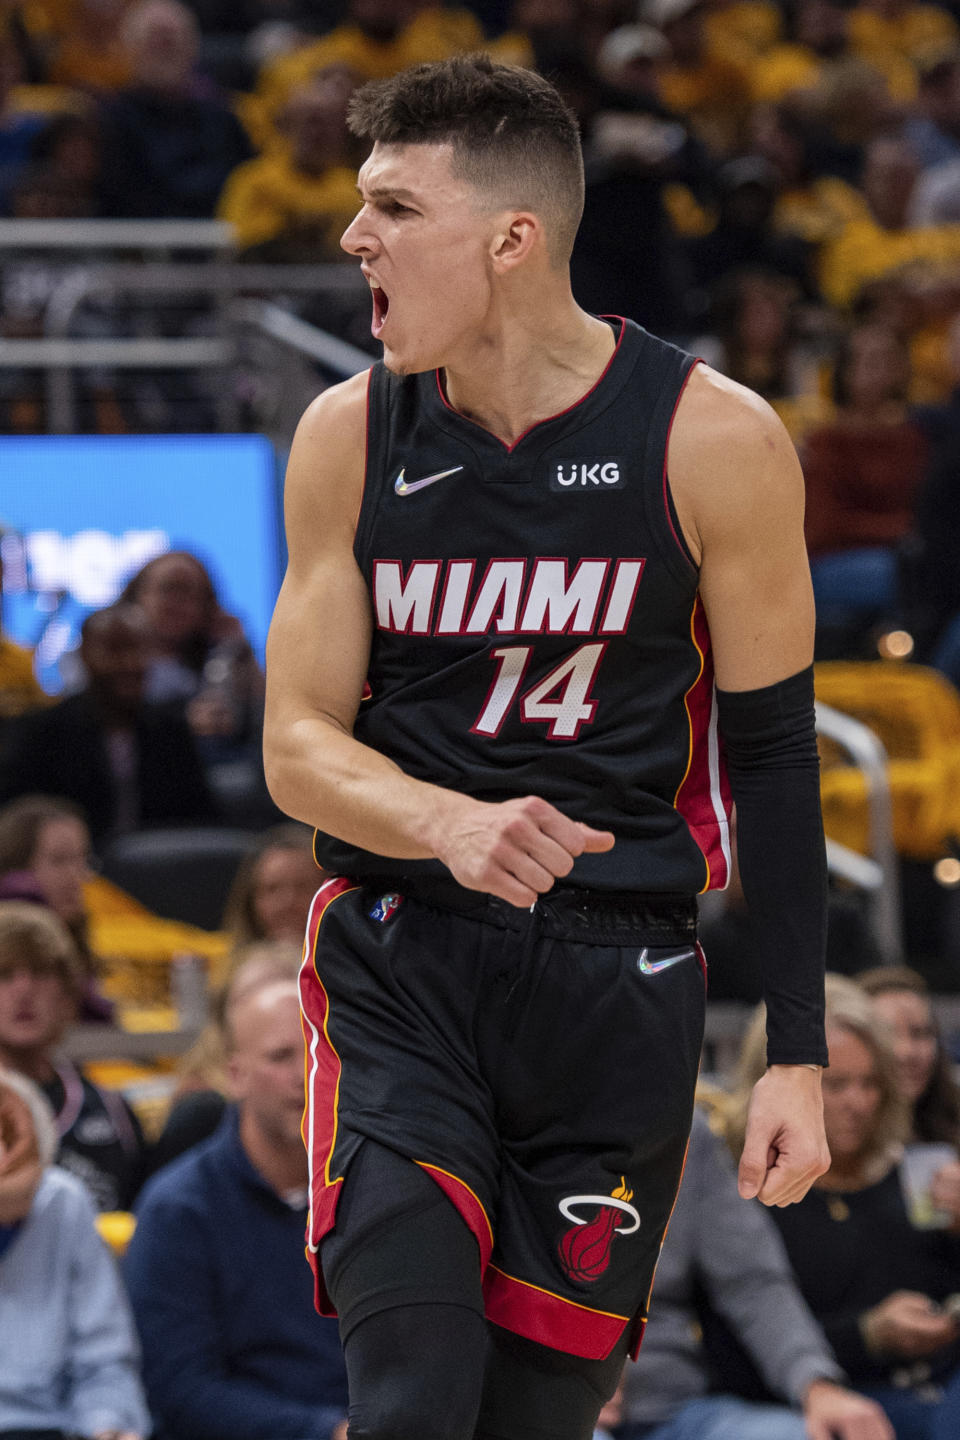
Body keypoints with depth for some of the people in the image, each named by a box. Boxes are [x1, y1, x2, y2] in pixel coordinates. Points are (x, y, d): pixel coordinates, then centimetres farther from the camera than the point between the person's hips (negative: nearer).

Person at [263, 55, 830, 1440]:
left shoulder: (713, 442, -6)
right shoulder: (350, 439, 0)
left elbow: (772, 757, 1)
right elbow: (299, 748, 1)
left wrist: (797, 1056, -2)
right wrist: (449, 827, -21)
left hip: (620, 981, 0)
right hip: (400, 969, 1)